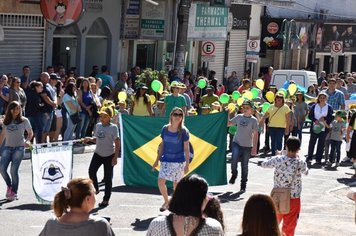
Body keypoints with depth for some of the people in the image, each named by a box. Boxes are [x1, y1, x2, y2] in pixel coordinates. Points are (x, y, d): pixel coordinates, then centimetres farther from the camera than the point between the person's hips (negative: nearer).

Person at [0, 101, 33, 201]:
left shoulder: (24, 120, 3)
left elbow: (30, 133, 8)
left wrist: (27, 141, -11)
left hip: (19, 148, -3)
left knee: (13, 170, -12)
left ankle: (14, 192, 2)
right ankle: (9, 186, 16)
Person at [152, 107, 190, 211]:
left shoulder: (183, 131, -6)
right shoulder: (165, 129, 2)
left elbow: (186, 149, -4)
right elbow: (162, 145, 10)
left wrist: (187, 164, -7)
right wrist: (157, 160, 11)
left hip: (179, 161, -3)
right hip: (166, 160, 3)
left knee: (176, 184, 4)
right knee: (160, 181, -8)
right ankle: (166, 201, 14)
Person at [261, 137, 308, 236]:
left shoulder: (278, 159, -13)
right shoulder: (300, 163, -13)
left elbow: (264, 164, 5)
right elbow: (306, 172, 9)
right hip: (293, 198, -2)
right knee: (289, 226, 9)